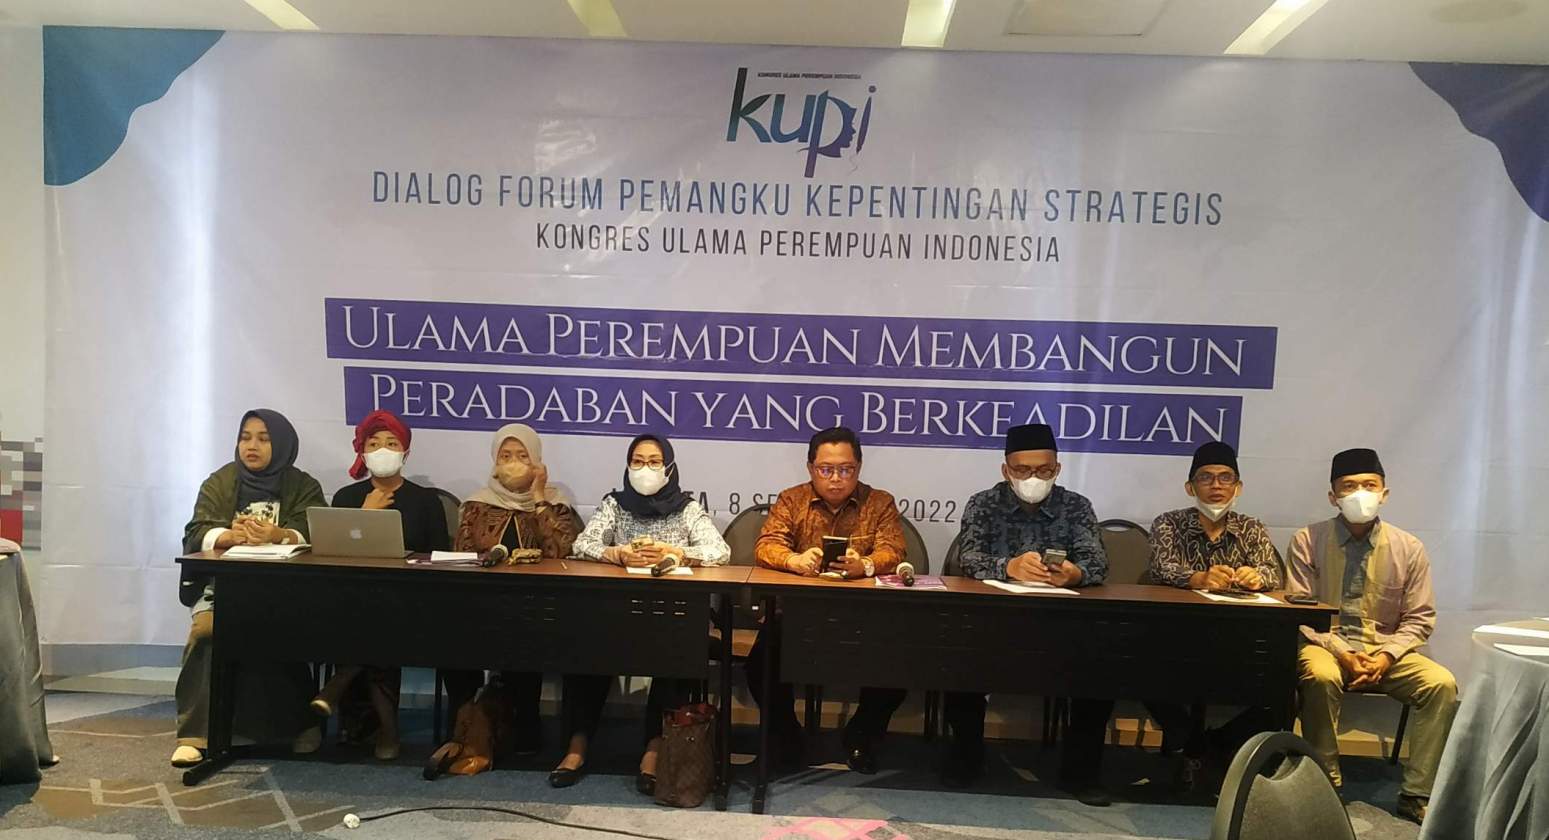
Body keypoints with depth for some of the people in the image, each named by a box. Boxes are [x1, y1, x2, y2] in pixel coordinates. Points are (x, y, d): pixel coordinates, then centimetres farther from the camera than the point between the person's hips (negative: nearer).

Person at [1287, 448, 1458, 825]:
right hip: (1327, 644, -2)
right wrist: (1340, 652, -19)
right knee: (1320, 677, -35)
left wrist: (1386, 656, -12)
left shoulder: (1409, 548, 1)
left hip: (1386, 650, 3)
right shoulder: (1307, 541, -5)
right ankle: (1326, 785, -17)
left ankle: (1416, 794, -9)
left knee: (1442, 684, -23)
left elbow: (1419, 619, 5)